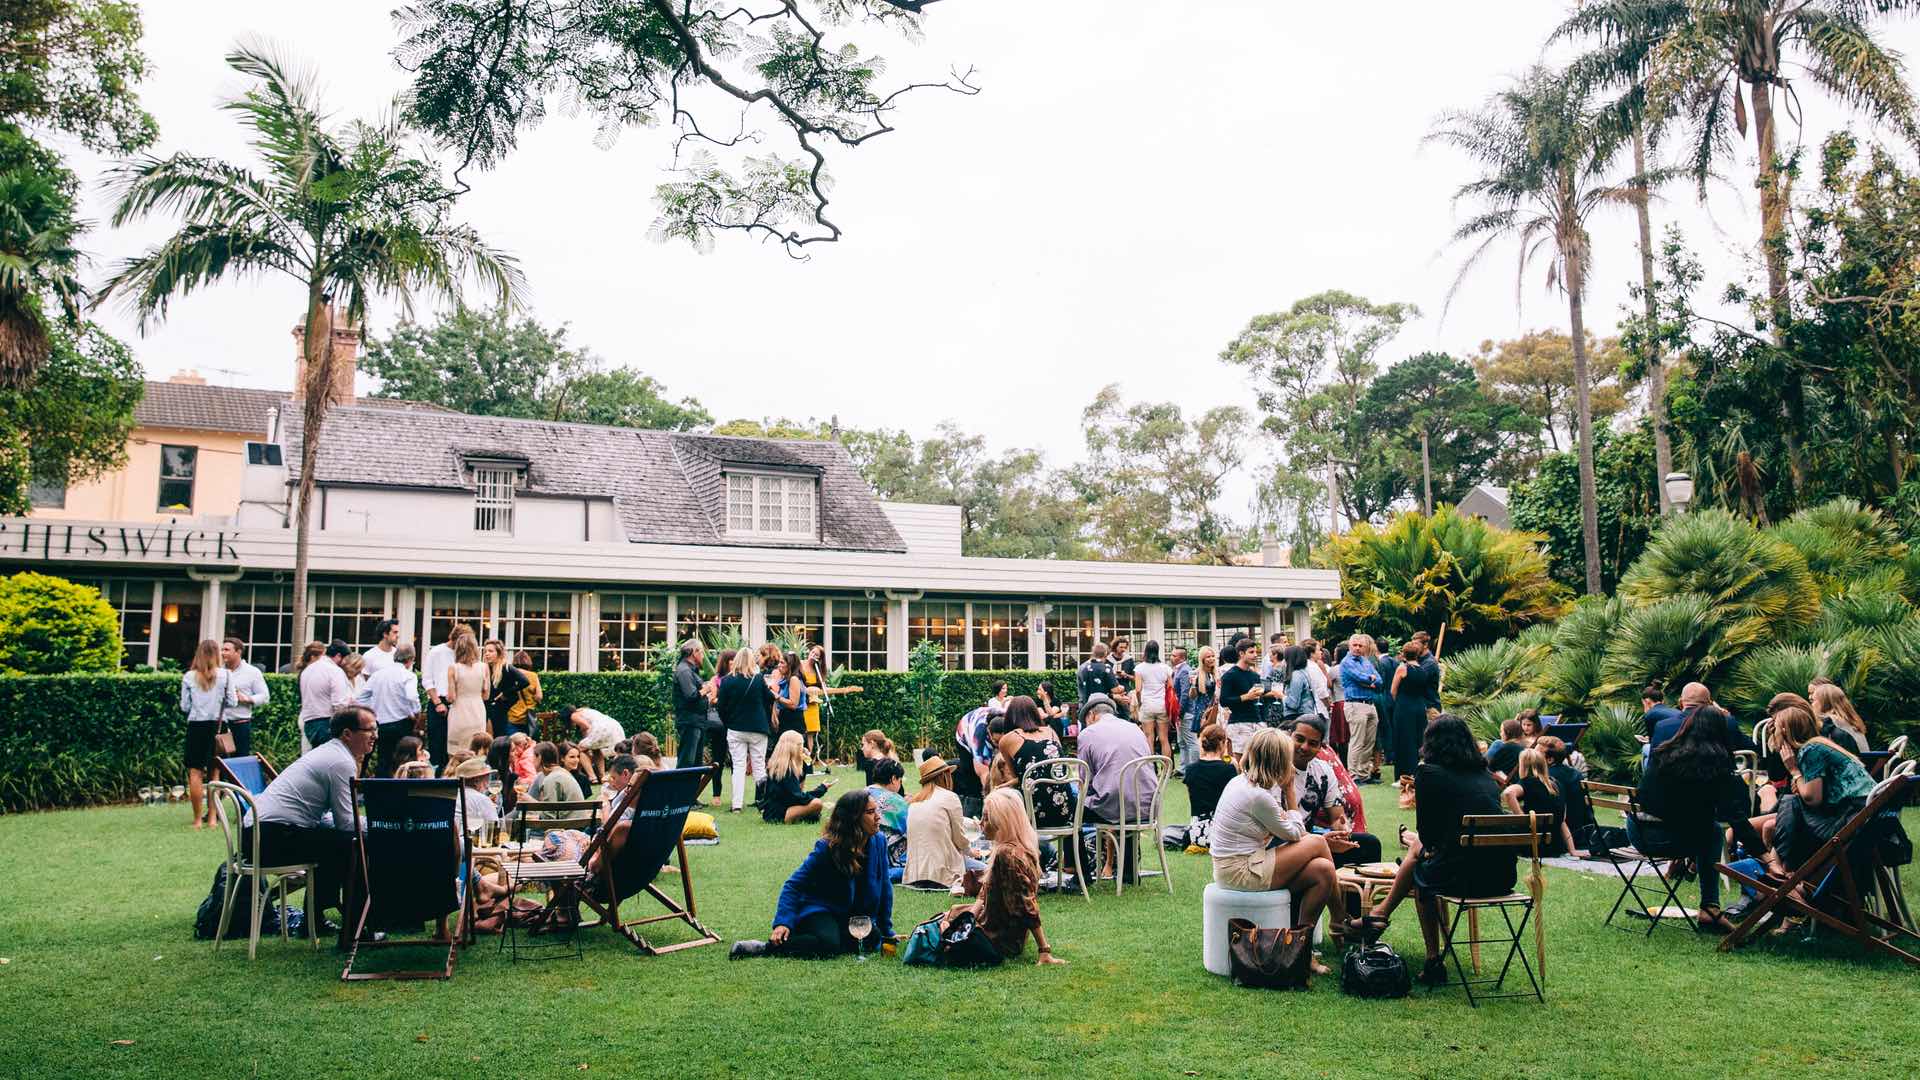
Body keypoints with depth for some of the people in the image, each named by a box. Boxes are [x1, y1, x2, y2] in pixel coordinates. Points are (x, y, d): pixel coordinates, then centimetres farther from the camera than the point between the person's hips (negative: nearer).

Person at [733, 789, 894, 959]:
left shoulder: (878, 841, -7)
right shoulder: (827, 848, -19)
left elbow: (884, 887, 5)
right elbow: (794, 885, -16)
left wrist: (886, 930, 10)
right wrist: (783, 922, -30)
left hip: (853, 915, 6)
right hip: (819, 910, -6)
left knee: (873, 938, -25)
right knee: (828, 944, -36)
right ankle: (764, 947, -22)